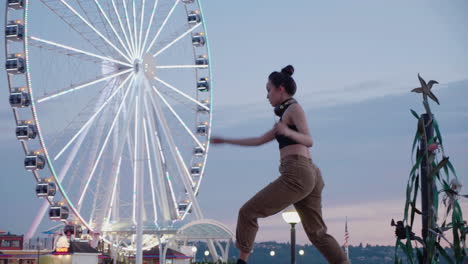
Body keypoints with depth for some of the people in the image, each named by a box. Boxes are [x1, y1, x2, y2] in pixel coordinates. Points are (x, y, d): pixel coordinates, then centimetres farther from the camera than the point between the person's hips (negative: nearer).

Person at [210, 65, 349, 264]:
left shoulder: (294, 108, 1)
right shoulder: (287, 116, 28)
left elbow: (309, 141, -14)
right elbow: (260, 141, 35)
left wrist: (288, 132, -34)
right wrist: (226, 141, 39)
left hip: (296, 175, -9)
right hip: (310, 175, 9)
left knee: (247, 212, -2)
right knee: (317, 234, 7)